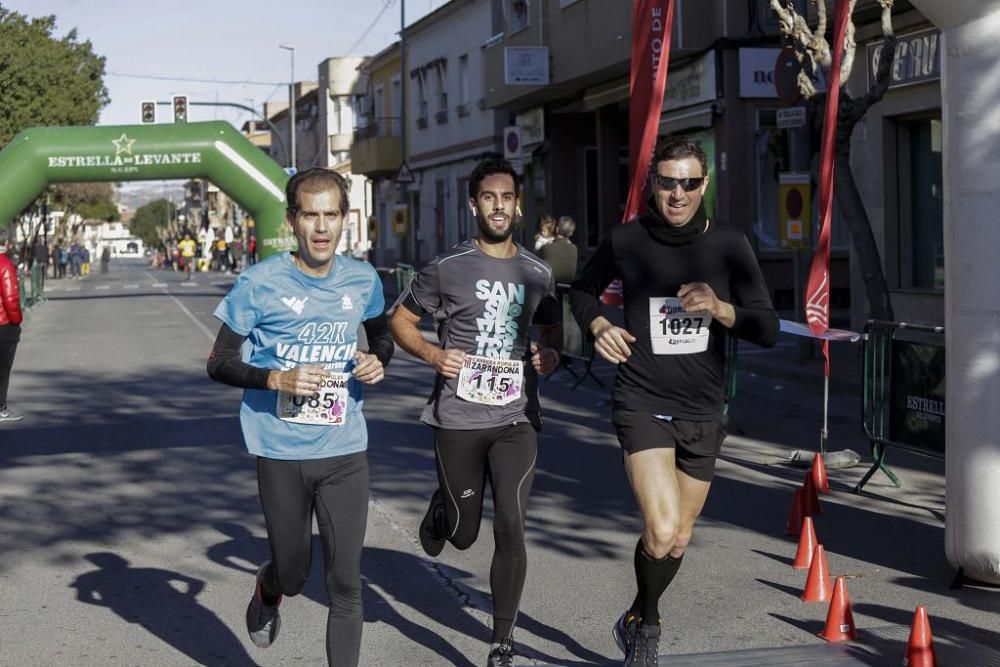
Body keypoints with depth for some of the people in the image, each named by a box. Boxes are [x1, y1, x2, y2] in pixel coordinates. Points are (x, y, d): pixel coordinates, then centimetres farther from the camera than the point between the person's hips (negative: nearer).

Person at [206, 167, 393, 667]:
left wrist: (378, 360, -3)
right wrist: (277, 379, -21)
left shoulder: (362, 280, 0)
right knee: (293, 575, 14)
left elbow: (382, 336, 20)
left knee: (346, 583, 1)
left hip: (345, 453, 2)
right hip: (282, 454, -2)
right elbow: (219, 364, -5)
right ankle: (267, 591, 50)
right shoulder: (260, 284, -11)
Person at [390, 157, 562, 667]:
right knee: (463, 533, 8)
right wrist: (431, 353, -13)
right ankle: (440, 510, 47)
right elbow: (400, 320, 5)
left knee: (511, 527, -8)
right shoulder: (447, 269, -4)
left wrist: (551, 351, 0)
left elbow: (551, 324, 23)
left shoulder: (537, 273, 6)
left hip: (517, 419, 2)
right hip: (458, 419, -1)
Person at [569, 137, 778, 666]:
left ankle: (636, 621, 43)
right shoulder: (625, 241, -4)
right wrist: (597, 325, -5)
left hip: (702, 411, 3)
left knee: (678, 541, 15)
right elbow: (582, 291, 15)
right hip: (642, 404, -3)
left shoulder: (729, 246, -2)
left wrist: (721, 309, -21)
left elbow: (767, 329, -3)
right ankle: (647, 624, 8)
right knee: (661, 532, -20)